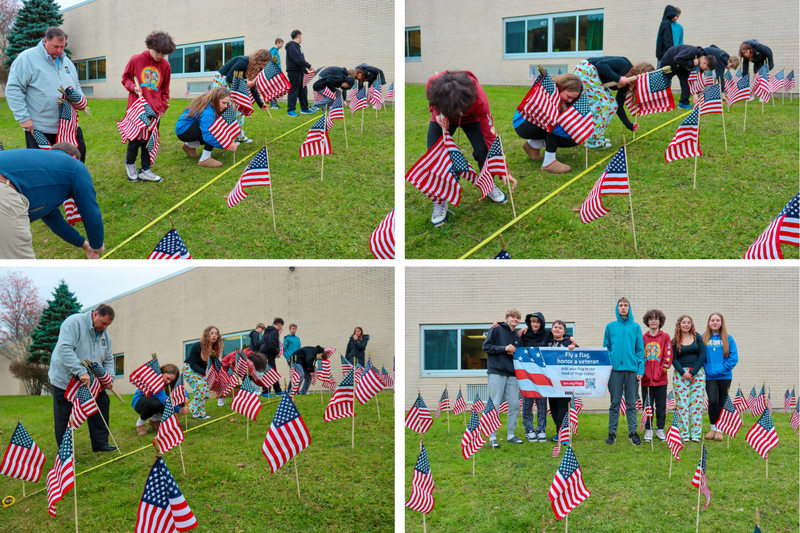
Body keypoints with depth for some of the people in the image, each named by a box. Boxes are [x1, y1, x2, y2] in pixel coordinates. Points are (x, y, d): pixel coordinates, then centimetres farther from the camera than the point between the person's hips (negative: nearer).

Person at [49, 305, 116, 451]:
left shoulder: (104, 335, 7)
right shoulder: (74, 322, -18)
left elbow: (108, 360, 14)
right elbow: (65, 349, -30)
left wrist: (110, 377, -6)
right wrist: (81, 372, -36)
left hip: (90, 383, 7)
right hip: (65, 380, -7)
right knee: (64, 418, -2)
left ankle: (100, 444, 19)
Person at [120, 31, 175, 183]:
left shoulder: (165, 66, 5)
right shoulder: (136, 60, -4)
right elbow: (125, 78, 9)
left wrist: (163, 107, 8)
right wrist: (133, 87, -11)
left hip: (154, 111, 3)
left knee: (150, 140, 4)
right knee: (135, 139, 0)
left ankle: (145, 170, 14)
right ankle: (130, 163, 25)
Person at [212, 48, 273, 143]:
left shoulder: (254, 67, -1)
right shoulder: (243, 62, -28)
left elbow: (253, 87, 3)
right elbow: (229, 77, -27)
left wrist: (260, 103, -1)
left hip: (232, 84, 9)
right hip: (222, 81, -9)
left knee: (240, 107, 7)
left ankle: (240, 136, 13)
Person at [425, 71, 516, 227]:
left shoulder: (479, 100, -44)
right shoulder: (432, 85, -41)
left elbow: (490, 136, -35)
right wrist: (437, 113, -35)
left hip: (471, 119, -1)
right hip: (442, 118, 1)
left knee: (482, 150, -21)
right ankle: (439, 201, 1)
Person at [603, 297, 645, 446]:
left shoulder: (635, 327, 8)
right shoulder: (610, 327, 8)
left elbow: (640, 349, 6)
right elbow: (606, 347, 10)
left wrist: (640, 369, -3)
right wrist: (608, 363, -6)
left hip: (632, 369, 0)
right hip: (615, 368, 0)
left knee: (631, 403, 4)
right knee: (614, 403, 3)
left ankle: (632, 432, 10)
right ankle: (612, 433, 9)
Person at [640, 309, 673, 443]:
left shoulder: (665, 337, 3)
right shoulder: (643, 338, 7)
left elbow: (668, 356, 0)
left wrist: (661, 371, -8)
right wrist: (642, 372, -4)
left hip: (661, 379, -1)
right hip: (646, 379, 1)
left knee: (661, 405, 5)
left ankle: (660, 429, 15)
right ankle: (648, 430, 11)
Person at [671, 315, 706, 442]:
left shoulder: (697, 337, 7)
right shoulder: (675, 341, 6)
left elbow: (702, 355, 1)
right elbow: (674, 359, 1)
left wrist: (693, 372, -8)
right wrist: (683, 373, -13)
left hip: (697, 373, 0)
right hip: (680, 373, 0)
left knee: (696, 402, -3)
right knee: (682, 403, -4)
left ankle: (696, 433, 1)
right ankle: (684, 433, -1)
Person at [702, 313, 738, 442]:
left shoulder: (728, 339, 3)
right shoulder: (703, 339, 5)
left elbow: (734, 358, -2)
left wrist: (722, 368, -10)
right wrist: (705, 370, -6)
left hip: (724, 376, 1)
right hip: (709, 377, 0)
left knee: (722, 402, 3)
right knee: (713, 401, -12)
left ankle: (719, 430, 13)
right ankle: (713, 428, 5)